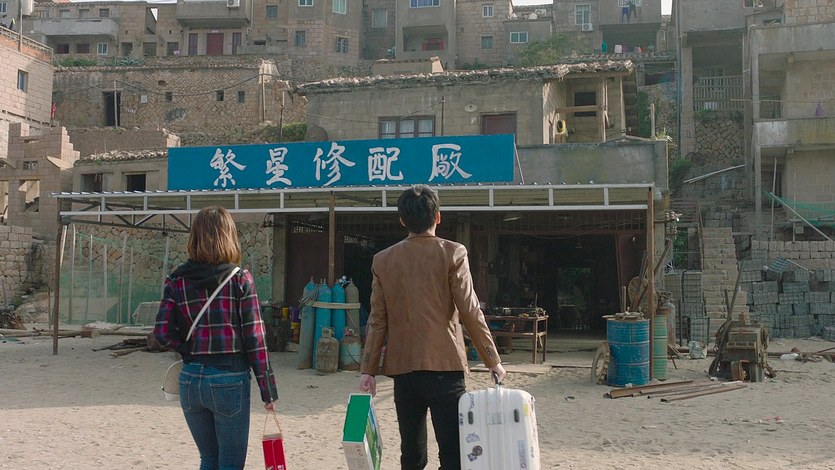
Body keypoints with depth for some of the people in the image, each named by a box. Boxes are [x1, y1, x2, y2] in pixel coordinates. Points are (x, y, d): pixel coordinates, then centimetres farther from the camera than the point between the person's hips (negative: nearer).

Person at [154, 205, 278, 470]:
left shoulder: (177, 281, 1)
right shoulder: (240, 280, -7)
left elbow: (162, 333, -4)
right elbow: (255, 339, -8)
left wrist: (191, 349, 13)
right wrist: (268, 390, -3)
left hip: (191, 379, 4)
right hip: (229, 380, -3)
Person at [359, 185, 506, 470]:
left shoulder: (383, 260, 6)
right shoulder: (452, 253, -4)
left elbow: (377, 320, 5)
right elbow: (470, 312, -6)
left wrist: (368, 370, 9)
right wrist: (493, 360, 1)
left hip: (403, 368, 4)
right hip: (444, 365, -4)